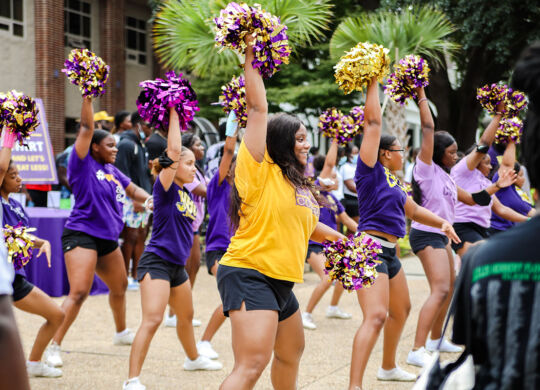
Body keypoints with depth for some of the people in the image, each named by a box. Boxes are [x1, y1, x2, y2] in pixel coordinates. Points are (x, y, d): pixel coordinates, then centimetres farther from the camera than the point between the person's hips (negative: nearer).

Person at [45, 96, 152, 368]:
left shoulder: (111, 170, 12)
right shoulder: (83, 165, -8)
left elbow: (132, 190, 22)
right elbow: (86, 128, -15)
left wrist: (151, 199, 4)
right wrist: (88, 97, -17)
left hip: (108, 239, 9)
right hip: (82, 236, -9)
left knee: (119, 286, 24)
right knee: (79, 292, -19)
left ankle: (121, 333, 46)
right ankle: (53, 346, -16)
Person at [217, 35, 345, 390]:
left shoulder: (299, 184, 15)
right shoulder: (260, 171, -9)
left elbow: (307, 225, 32)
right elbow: (258, 109, -14)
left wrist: (342, 239, 28)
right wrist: (250, 59, -13)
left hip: (280, 282, 10)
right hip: (249, 274, -10)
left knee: (291, 352, 28)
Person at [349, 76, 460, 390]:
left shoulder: (394, 181, 16)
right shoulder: (371, 170, -8)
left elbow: (413, 210, 25)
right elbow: (373, 122, -12)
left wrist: (442, 223, 10)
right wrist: (374, 83, -7)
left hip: (389, 252, 10)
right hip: (370, 248, -10)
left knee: (401, 310, 25)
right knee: (376, 316, -22)